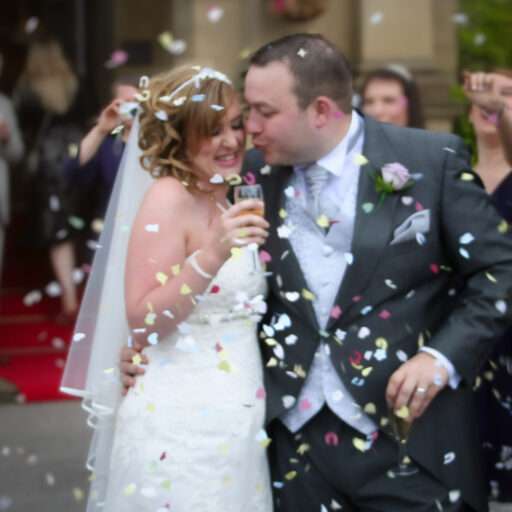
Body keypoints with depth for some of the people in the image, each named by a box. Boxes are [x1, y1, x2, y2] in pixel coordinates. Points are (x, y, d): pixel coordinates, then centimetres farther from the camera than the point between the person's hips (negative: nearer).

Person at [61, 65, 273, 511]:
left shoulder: (224, 203, 11)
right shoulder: (169, 197, -12)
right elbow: (142, 324, -20)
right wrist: (211, 255, -27)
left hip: (234, 424, 8)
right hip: (184, 426, -8)